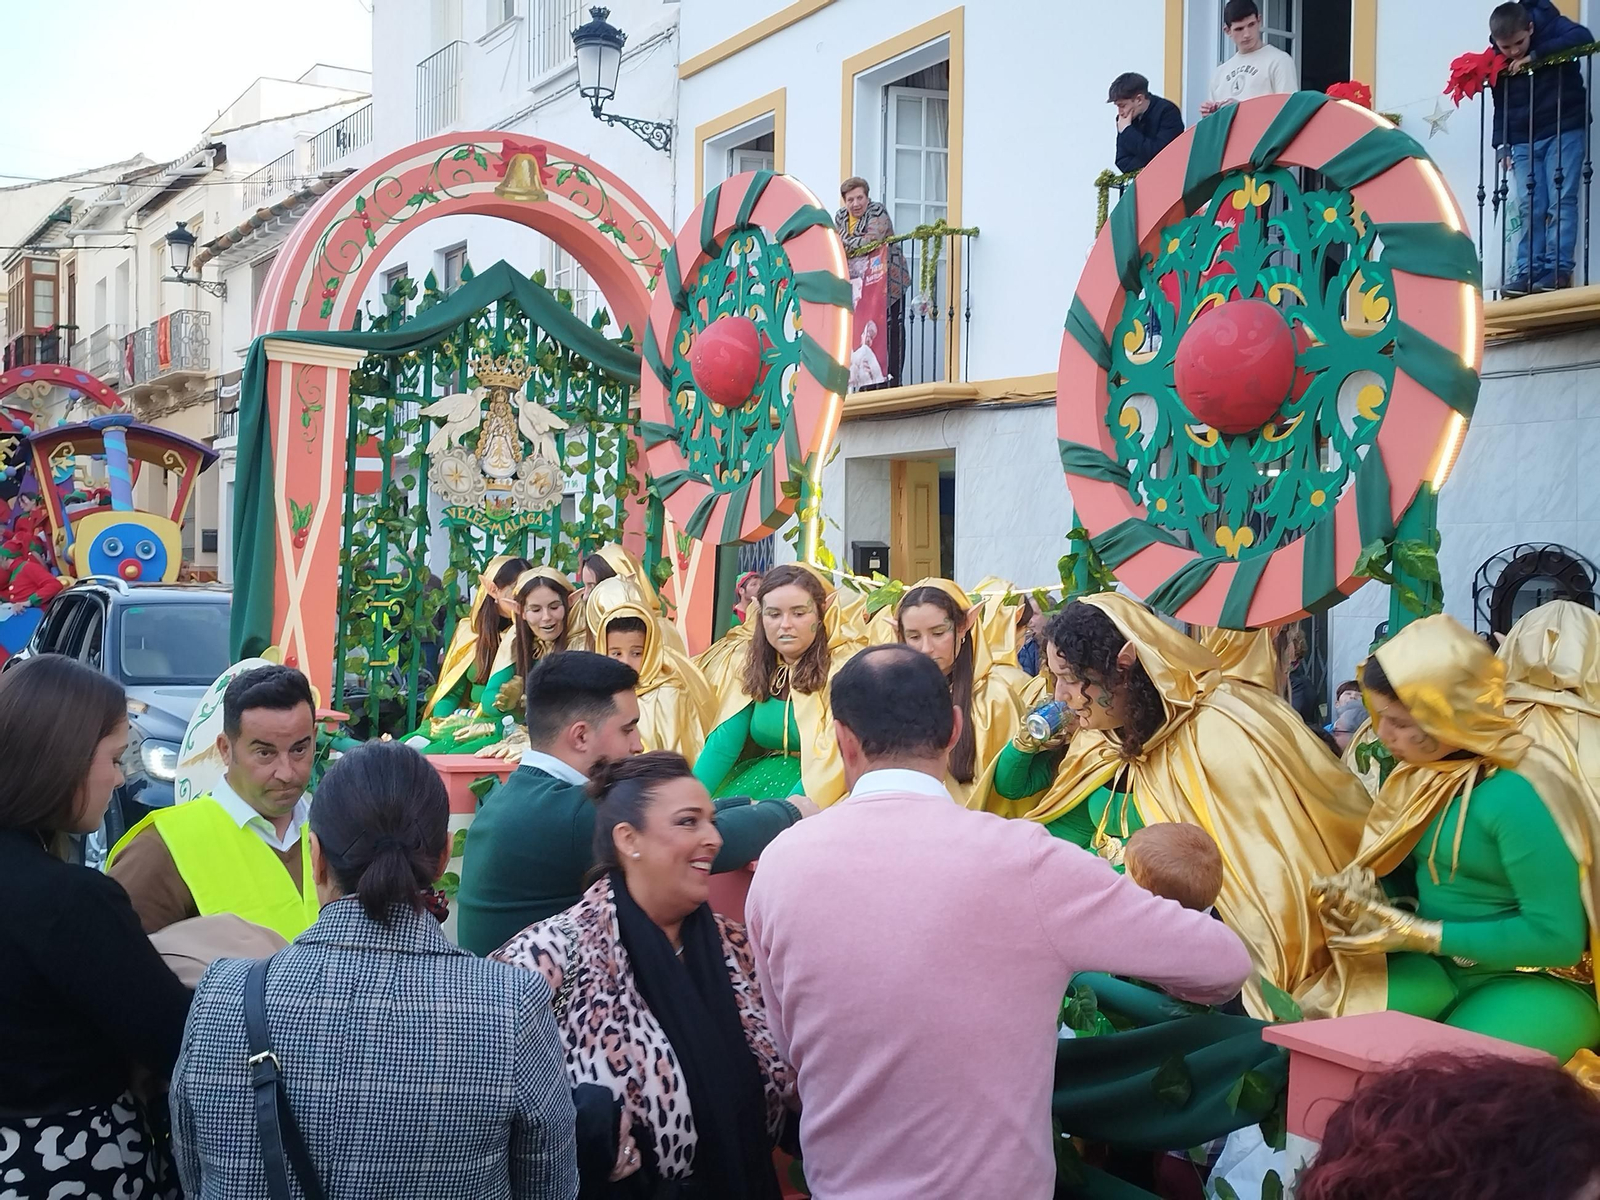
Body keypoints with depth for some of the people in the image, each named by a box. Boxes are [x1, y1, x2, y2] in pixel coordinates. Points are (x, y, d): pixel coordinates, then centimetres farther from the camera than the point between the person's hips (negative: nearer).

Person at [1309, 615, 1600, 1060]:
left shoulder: (1519, 795, -23)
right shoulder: (1424, 771, 1)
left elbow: (1557, 936, -22)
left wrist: (1421, 935, -21)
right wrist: (1366, 896, -9)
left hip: (1539, 981, -6)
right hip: (1438, 964, 7)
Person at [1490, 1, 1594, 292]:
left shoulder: (1551, 25, -10)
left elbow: (1583, 37, -28)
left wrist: (1534, 56, -27)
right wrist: (1502, 144, -1)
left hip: (1564, 131, -3)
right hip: (1524, 140, 3)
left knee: (1561, 200, -9)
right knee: (1530, 208, -1)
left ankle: (1559, 270, -10)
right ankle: (1528, 271, 0)